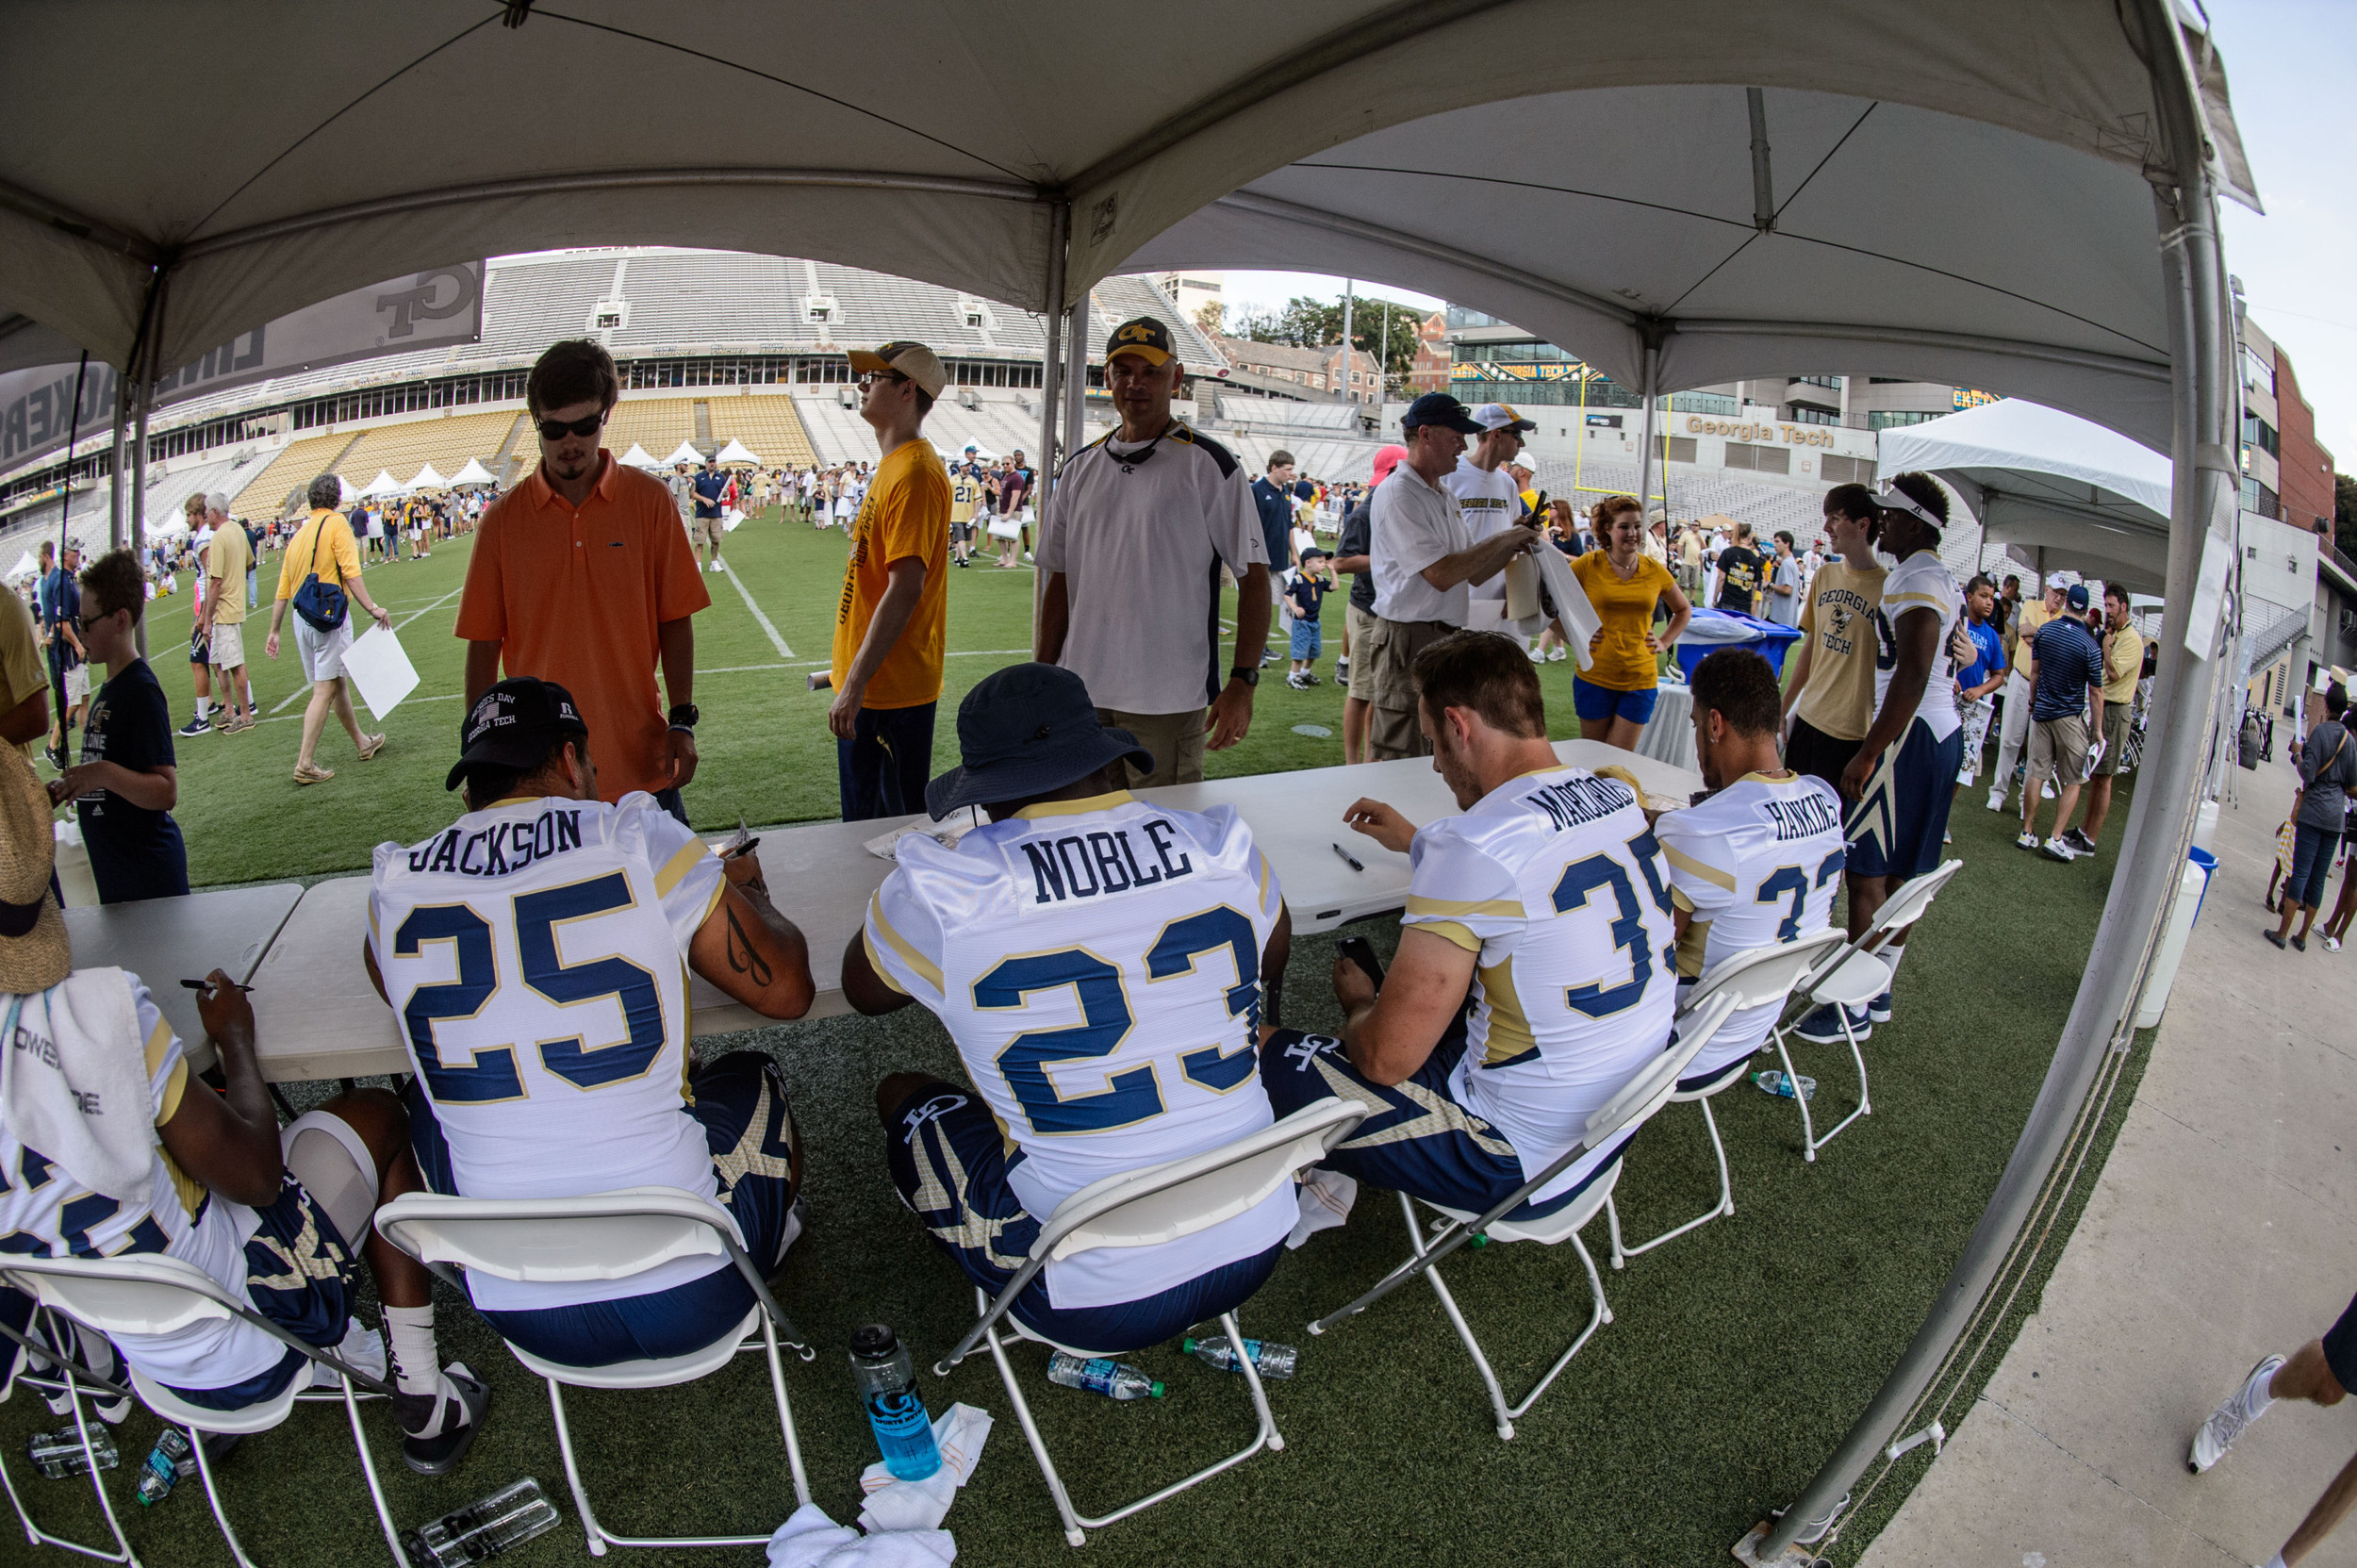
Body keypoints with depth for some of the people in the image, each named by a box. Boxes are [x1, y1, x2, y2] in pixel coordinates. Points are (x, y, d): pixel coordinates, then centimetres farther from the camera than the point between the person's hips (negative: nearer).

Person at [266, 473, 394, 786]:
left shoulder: (299, 533, 16)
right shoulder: (336, 523, -3)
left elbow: (283, 590, 16)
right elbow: (350, 572, -16)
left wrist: (274, 631, 20)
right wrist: (372, 608, -19)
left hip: (301, 617, 8)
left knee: (337, 683, 18)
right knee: (325, 690, -7)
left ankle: (362, 743, 32)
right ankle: (305, 763, -10)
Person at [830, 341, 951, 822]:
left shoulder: (915, 472, -17)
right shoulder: (894, 465, 14)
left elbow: (905, 589, -24)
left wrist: (856, 682, -24)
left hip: (892, 691, -10)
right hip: (872, 685, 10)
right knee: (864, 824, 18)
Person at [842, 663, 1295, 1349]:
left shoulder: (943, 893, -18)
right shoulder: (1225, 849, -8)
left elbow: (861, 988, 6)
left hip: (1095, 1302, -4)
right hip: (1256, 1249, 4)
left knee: (905, 1096, 19)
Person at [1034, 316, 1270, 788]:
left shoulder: (1208, 465, -3)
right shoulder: (1081, 468, 12)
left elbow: (1253, 578, -5)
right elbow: (1060, 580, 16)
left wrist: (1243, 681, -14)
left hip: (1168, 703, -4)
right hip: (1082, 695, 5)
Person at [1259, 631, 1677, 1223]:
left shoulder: (1475, 846, -27)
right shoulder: (1620, 798, -1)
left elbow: (1386, 1059, -21)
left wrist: (1358, 1002, 1)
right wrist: (1418, 842, 30)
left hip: (1525, 1167, -9)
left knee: (1259, 1053, -4)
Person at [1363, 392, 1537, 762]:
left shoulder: (1445, 497, 17)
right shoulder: (1397, 494, -13)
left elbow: (1472, 575, 20)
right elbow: (1442, 574, -22)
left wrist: (1513, 547, 3)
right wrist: (1502, 540, -12)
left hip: (1447, 641, 9)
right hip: (1408, 643, -9)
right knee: (1398, 765, -6)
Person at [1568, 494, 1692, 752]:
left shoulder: (1655, 571, 5)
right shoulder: (1588, 565, -4)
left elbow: (1684, 610, 23)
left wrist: (1664, 642, 10)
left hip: (1641, 679, 2)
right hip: (1595, 675, -2)